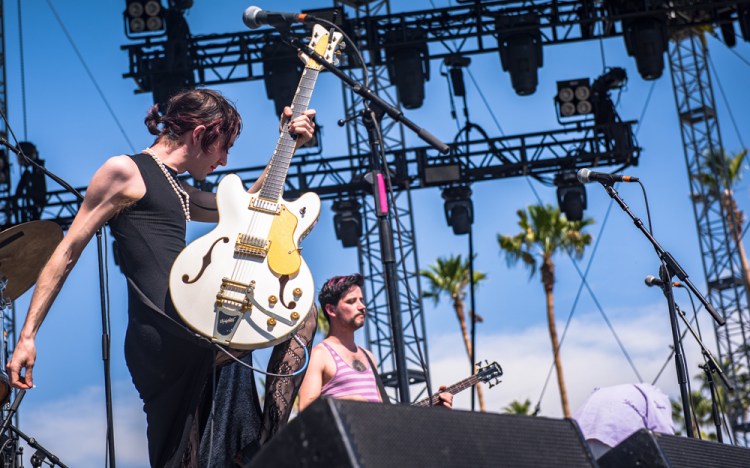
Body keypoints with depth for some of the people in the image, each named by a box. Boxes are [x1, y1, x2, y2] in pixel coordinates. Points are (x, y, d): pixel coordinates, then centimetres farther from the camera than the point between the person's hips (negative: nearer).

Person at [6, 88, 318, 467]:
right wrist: (27, 335, -6)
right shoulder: (125, 172, 0)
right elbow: (66, 253, -1)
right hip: (162, 329, -9)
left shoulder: (179, 192, 25)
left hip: (178, 339, 9)